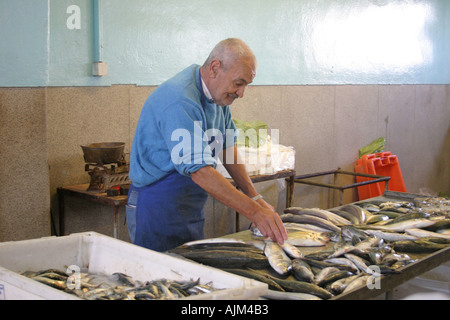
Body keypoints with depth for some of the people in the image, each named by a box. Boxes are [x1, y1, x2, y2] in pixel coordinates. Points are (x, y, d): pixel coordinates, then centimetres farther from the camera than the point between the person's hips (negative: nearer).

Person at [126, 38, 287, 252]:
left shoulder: (217, 93, 4)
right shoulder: (180, 101, -27)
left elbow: (227, 147, 11)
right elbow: (200, 171, -33)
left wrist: (255, 198, 2)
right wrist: (254, 212, -36)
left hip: (191, 209, 9)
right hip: (158, 211, -9)